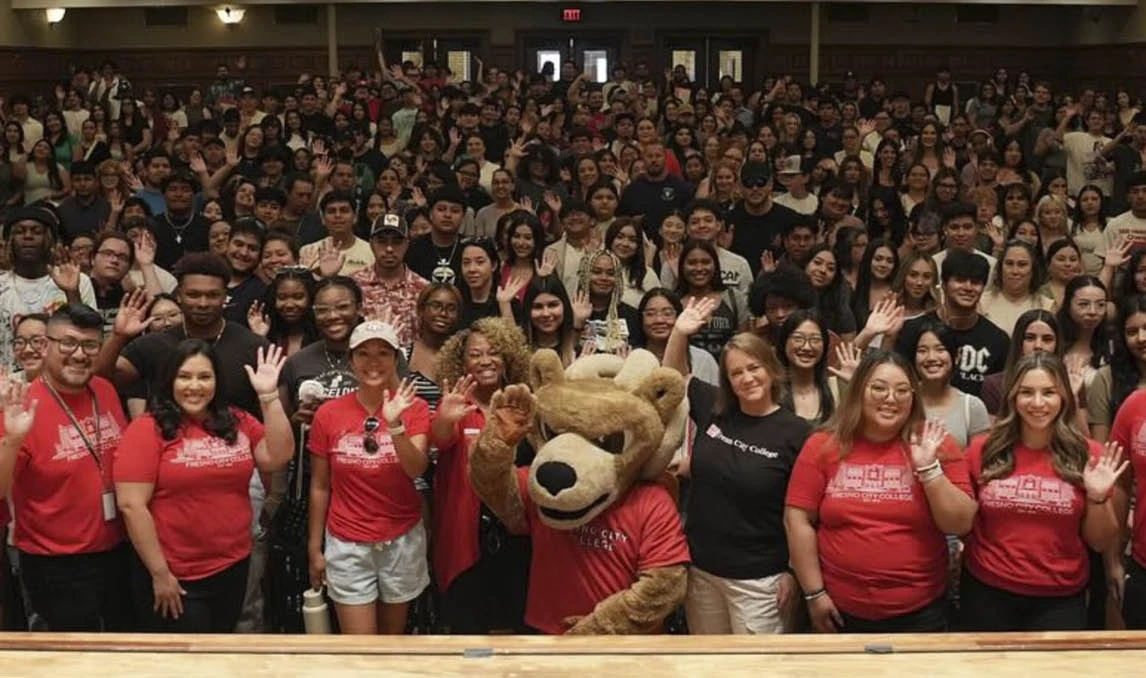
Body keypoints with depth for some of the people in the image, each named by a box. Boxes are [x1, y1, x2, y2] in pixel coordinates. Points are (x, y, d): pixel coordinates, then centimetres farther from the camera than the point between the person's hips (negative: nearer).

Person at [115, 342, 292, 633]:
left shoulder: (238, 423, 5)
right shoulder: (147, 430, -10)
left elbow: (278, 457, -5)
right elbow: (132, 505, -14)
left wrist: (269, 395, -11)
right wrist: (160, 573, -14)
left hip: (233, 569, 5)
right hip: (175, 578, -5)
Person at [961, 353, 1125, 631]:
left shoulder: (1088, 455, -5)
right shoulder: (982, 450, -4)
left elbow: (1101, 543, 1)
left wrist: (1097, 498, -14)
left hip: (1060, 600, -1)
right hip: (987, 593, 1)